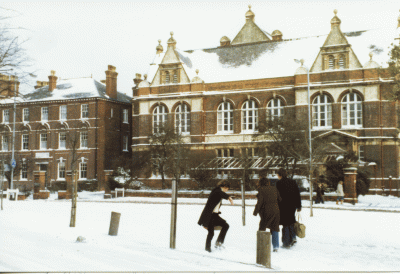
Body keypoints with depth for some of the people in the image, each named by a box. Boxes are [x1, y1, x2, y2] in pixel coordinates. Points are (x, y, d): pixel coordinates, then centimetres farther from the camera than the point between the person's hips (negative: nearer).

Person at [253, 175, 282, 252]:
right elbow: (279, 199, 9)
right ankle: (276, 246, 8)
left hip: (266, 212, -5)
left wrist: (255, 212, -4)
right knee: (274, 228, 11)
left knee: (262, 228, 6)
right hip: (276, 211, 5)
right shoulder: (274, 189, 8)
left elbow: (260, 202, -12)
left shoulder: (261, 189, -7)